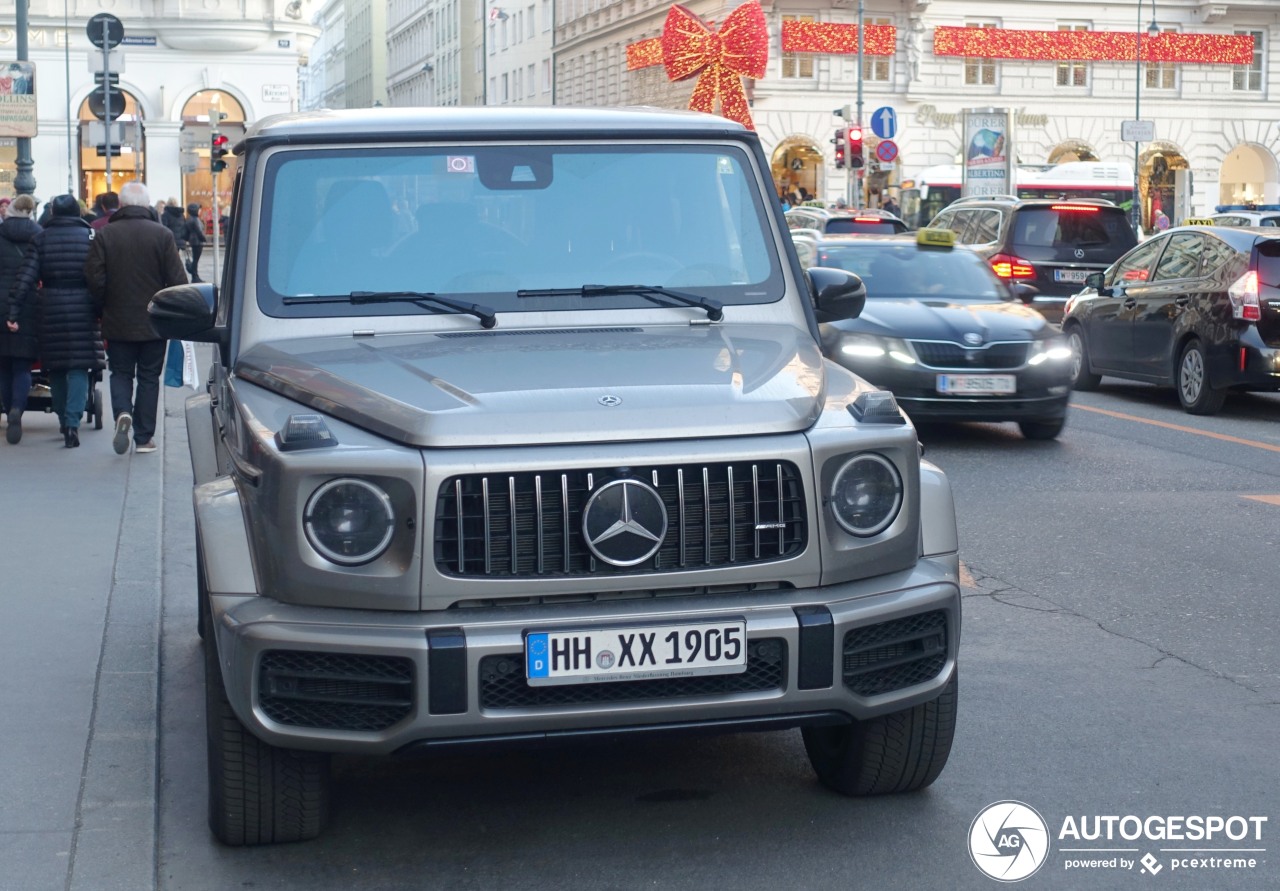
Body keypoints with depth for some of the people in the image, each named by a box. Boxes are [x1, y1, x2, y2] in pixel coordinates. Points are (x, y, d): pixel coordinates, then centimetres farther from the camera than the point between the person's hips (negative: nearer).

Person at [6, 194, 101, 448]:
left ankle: (64, 421, 25)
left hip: (51, 308, 2)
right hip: (82, 308, -1)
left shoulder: (41, 239, 2)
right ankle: (72, 422, -15)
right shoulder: (90, 236, 0)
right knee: (79, 366, -1)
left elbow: (26, 277, -4)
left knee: (55, 366, 15)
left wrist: (14, 312, -5)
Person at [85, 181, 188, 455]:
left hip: (117, 322, 0)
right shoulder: (162, 235, -8)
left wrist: (106, 306, 10)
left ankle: (122, 413, -12)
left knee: (120, 373, 15)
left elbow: (95, 279, -8)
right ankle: (144, 437, 11)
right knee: (149, 377, 10)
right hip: (154, 322, 0)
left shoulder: (104, 235, -7)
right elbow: (177, 280, -9)